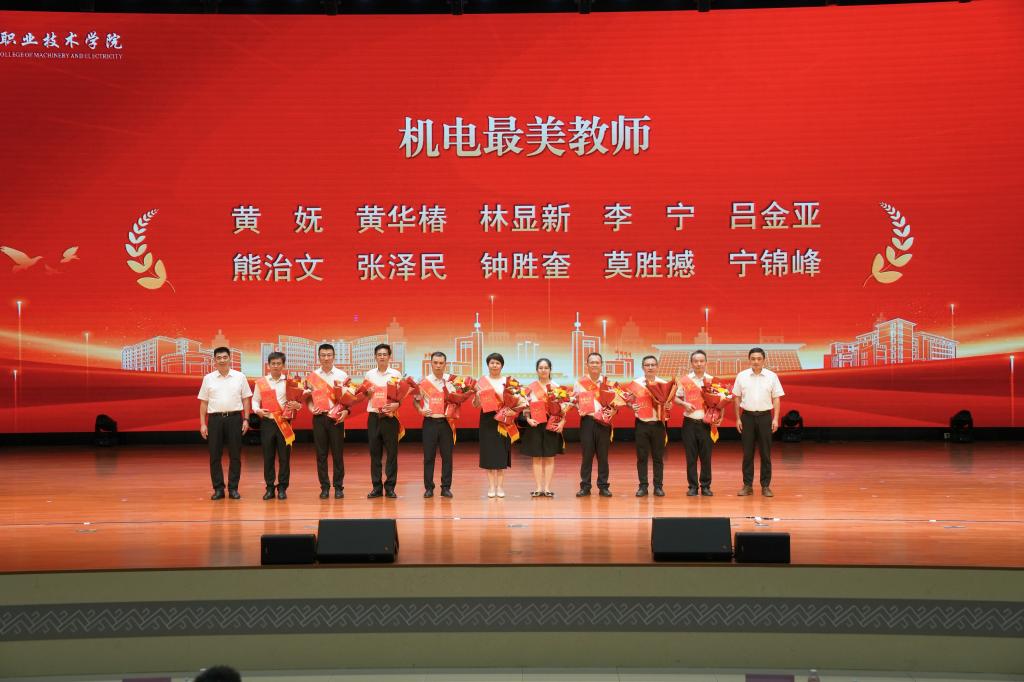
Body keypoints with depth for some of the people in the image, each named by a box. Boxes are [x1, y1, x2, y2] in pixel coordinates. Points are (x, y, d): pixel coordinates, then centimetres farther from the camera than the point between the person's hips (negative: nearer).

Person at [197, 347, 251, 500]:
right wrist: (202, 424, 3)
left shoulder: (239, 377, 5)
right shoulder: (208, 379, 6)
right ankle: (218, 489, 8)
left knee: (235, 455, 1)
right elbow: (204, 402, 8)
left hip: (234, 418, -1)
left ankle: (233, 488, 8)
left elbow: (245, 400, 7)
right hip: (215, 418, 1)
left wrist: (246, 419, -1)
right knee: (215, 455, 1)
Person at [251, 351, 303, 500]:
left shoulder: (289, 382, 5)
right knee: (268, 456, 3)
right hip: (267, 422, 1)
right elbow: (255, 400, 10)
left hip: (284, 423, -1)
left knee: (284, 457, 1)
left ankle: (282, 488, 9)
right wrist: (257, 410, -10)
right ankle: (269, 488, 11)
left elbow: (299, 401, 5)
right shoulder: (261, 382, 6)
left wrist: (297, 405, -17)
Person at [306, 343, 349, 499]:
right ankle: (324, 487, 10)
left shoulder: (342, 375, 3)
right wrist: (311, 408, -7)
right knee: (321, 453, 3)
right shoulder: (312, 376, 7)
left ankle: (339, 487, 6)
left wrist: (346, 411, -13)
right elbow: (308, 397, 12)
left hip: (336, 417, -2)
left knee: (337, 453, 0)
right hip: (319, 417, 2)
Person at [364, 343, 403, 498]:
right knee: (375, 452, 4)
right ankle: (376, 487, 10)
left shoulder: (396, 374, 3)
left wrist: (396, 404, -18)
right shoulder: (369, 375, 10)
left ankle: (390, 487, 5)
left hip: (390, 417, -2)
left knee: (392, 452, -1)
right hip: (374, 417, 2)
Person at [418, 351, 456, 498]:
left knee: (447, 455, 2)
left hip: (446, 422, 1)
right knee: (429, 455, 2)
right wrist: (420, 410, -11)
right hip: (430, 422, -1)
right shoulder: (424, 382, 2)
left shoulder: (450, 381, 6)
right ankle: (428, 487, 9)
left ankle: (446, 487, 9)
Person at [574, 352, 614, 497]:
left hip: (603, 422, 0)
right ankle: (585, 486, 7)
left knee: (603, 455, 3)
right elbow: (574, 401, 9)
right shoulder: (580, 382, 6)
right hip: (587, 421, 0)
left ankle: (603, 486, 9)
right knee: (587, 455, 2)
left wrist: (612, 410, -13)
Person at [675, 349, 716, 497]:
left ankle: (706, 486, 11)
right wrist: (684, 404, -11)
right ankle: (692, 486, 9)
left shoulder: (711, 380, 5)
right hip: (690, 422, 0)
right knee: (691, 456, 2)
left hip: (706, 422, 0)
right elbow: (675, 398, 8)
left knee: (706, 456, 2)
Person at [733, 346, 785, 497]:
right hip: (747, 416, 1)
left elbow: (776, 399, 2)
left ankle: (766, 486, 8)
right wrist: (738, 418, 3)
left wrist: (775, 419, -6)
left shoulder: (772, 376, 0)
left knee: (765, 453, 2)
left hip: (765, 416, -1)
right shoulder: (742, 376, 2)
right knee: (747, 453, 4)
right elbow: (737, 398, 8)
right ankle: (747, 485, 10)